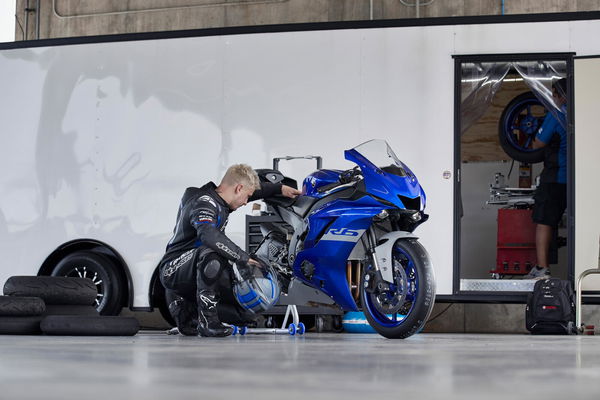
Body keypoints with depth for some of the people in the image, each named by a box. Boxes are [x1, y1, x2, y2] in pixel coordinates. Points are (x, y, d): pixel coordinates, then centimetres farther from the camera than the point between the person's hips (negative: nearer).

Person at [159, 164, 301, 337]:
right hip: (173, 270, -9)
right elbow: (209, 235, -42)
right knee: (211, 253, -39)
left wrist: (280, 188, 24)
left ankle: (186, 309, 17)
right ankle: (207, 321, -30)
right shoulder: (204, 204, -21)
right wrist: (243, 258, -38)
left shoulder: (217, 198, 8)